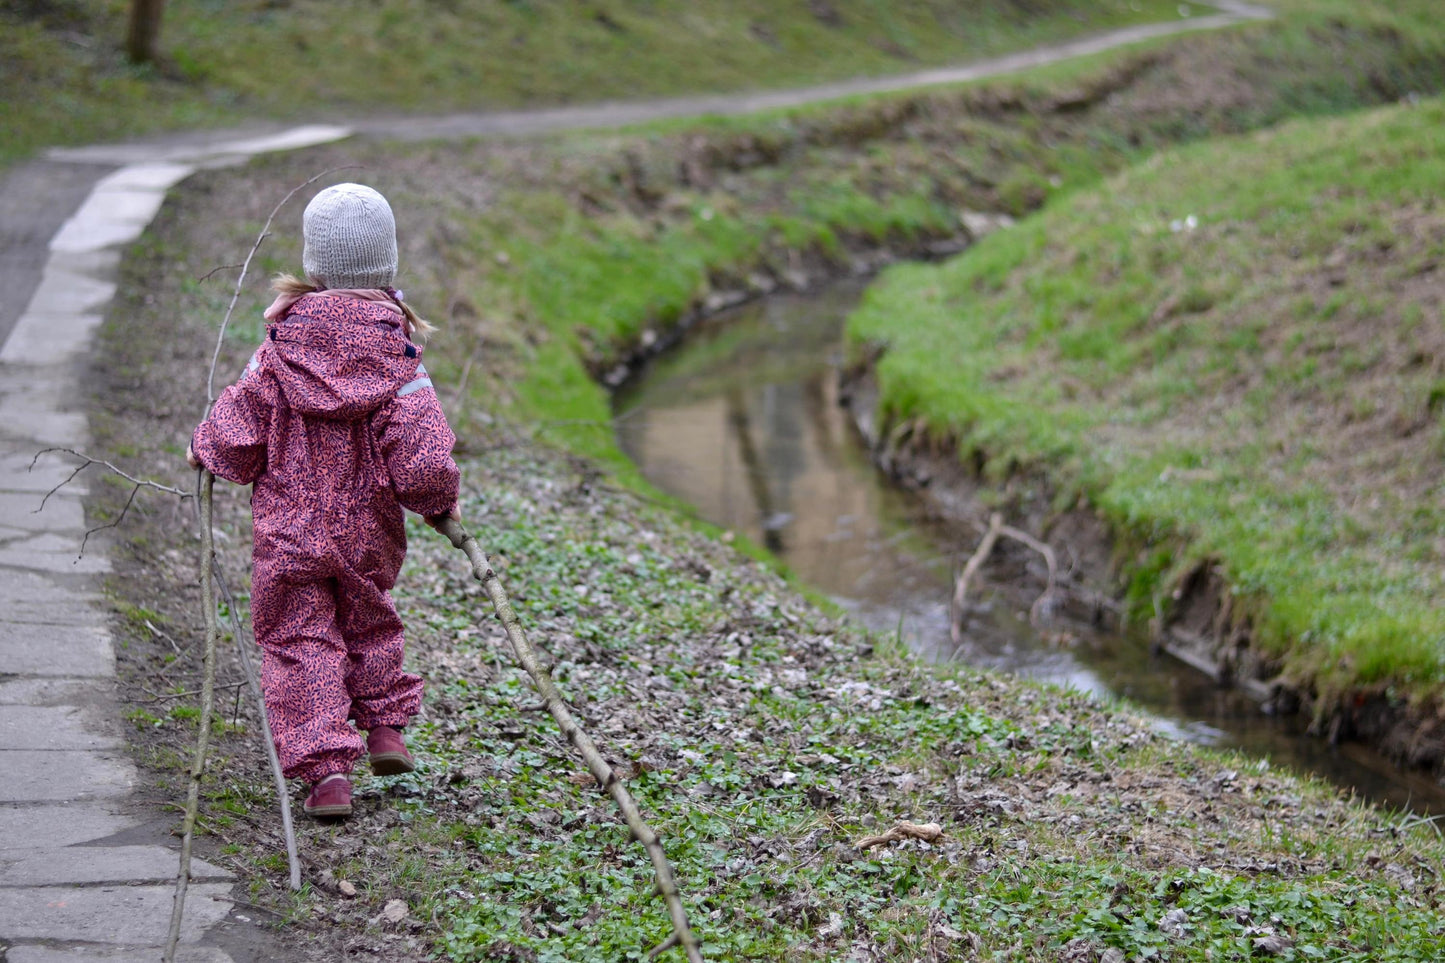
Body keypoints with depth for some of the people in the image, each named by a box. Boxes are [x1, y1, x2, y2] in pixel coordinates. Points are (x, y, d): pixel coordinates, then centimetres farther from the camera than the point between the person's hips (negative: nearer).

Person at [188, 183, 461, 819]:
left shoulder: (280, 348, -10)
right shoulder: (397, 352, -11)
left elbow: (237, 441, -6)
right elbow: (422, 459, -13)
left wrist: (203, 449, 15)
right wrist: (440, 504, 5)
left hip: (289, 533, -1)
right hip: (369, 533, 2)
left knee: (300, 642, 4)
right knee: (368, 623, 27)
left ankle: (326, 771, -5)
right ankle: (384, 726, 26)